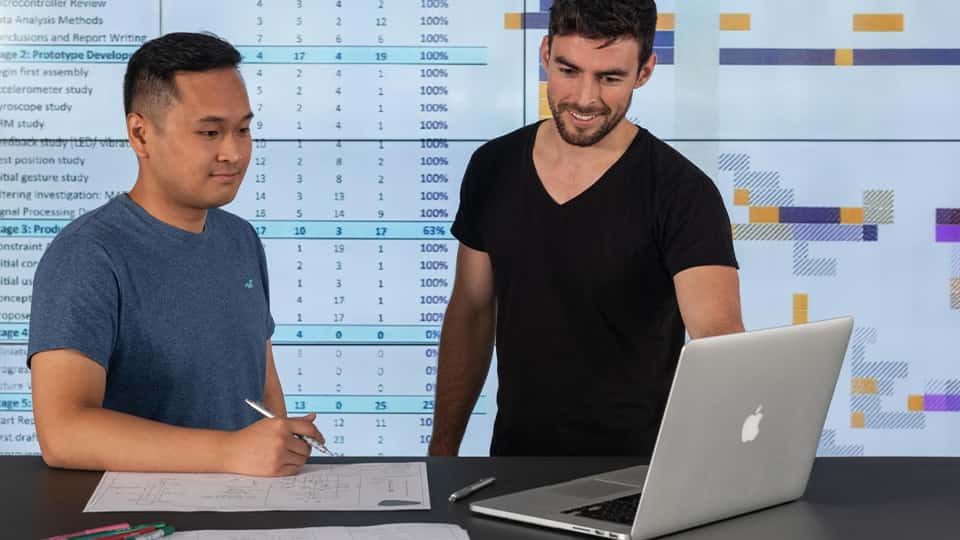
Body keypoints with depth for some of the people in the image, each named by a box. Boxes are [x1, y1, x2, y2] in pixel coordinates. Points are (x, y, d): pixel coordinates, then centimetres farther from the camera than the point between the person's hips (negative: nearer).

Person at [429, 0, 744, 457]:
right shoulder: (493, 168, 2)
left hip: (635, 470, -4)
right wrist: (443, 447, 9)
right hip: (516, 456, 4)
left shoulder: (682, 193, -12)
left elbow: (718, 334, -25)